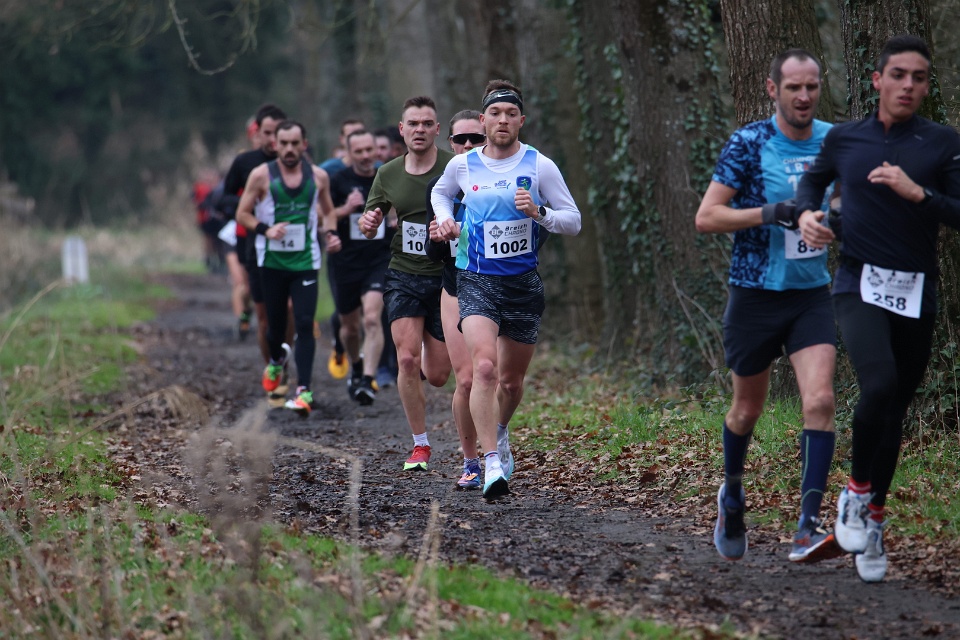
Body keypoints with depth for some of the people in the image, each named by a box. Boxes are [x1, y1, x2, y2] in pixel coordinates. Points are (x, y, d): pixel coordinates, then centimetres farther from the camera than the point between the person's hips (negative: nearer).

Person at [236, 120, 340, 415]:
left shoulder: (318, 177, 3)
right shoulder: (261, 175, -4)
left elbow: (328, 211, 19)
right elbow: (242, 214, 0)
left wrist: (331, 233, 0)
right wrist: (266, 230, -17)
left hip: (306, 261, 0)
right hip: (272, 261, 0)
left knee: (305, 324, -11)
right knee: (275, 324, 10)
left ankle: (303, 390, -13)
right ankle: (276, 360, 45)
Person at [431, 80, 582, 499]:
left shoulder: (540, 166, -4)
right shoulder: (462, 166, 1)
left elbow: (573, 221, -1)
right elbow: (440, 193, 24)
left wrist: (538, 213, -18)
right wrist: (444, 220, 3)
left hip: (524, 283, 1)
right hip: (476, 281, -1)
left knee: (511, 380, 13)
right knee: (484, 367, -23)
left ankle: (499, 432, 46)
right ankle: (492, 461, -24)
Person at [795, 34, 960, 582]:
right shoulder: (844, 139, 6)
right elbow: (814, 180, 25)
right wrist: (807, 212, 5)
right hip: (860, 285, -1)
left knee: (895, 411, 7)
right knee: (879, 385, -25)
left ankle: (874, 522, 24)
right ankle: (858, 492, -2)